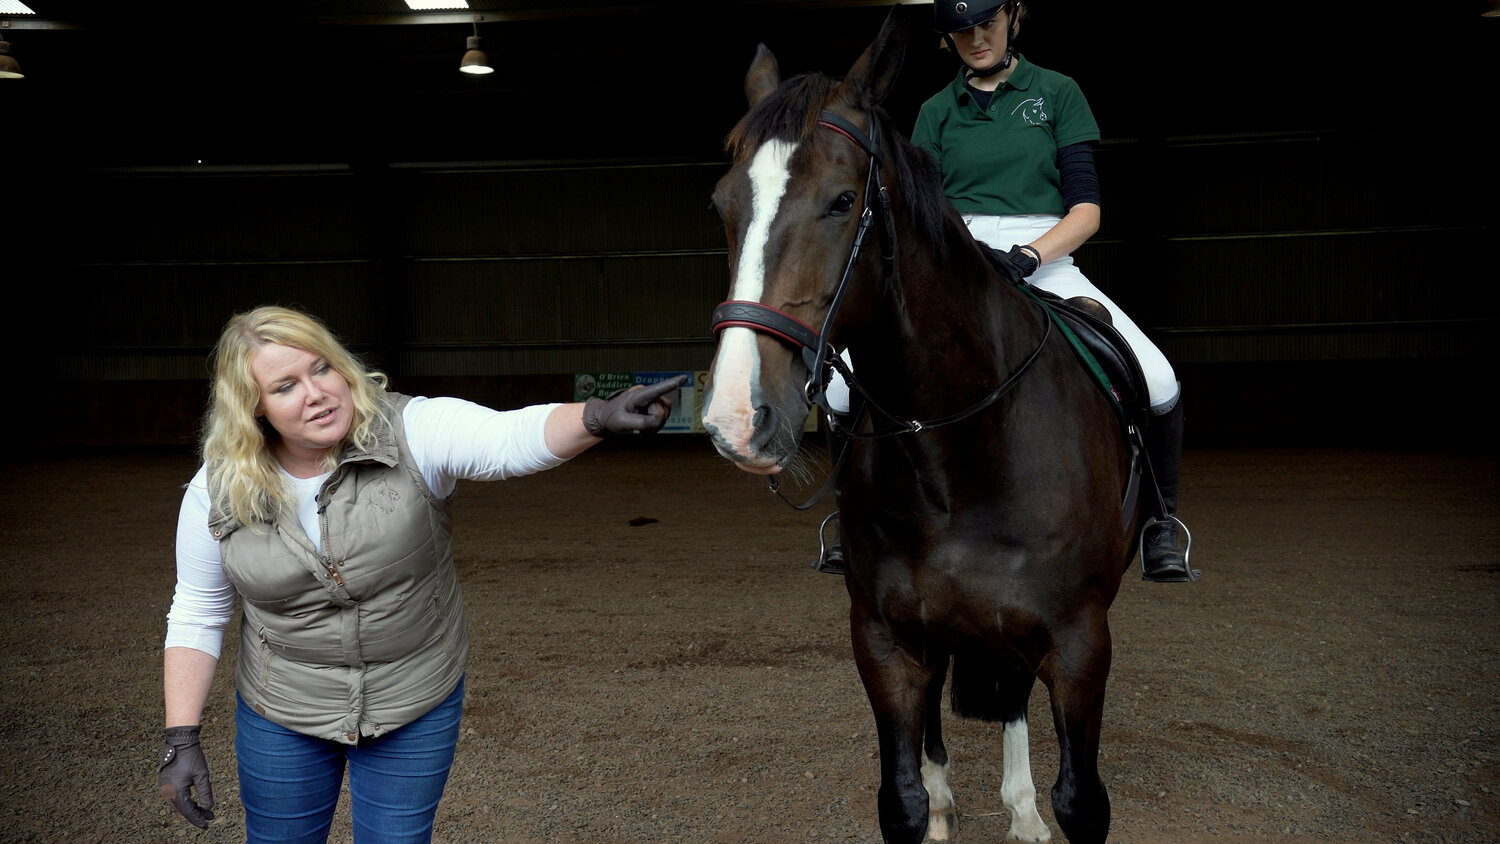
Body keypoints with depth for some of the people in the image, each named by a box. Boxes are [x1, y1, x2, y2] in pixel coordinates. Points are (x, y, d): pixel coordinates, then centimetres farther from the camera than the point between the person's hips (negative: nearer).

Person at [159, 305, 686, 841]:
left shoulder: (411, 433, -19)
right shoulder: (218, 494, -11)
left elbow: (513, 438, -36)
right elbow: (197, 616, -1)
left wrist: (600, 417, -56)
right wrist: (181, 739, -7)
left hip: (417, 708, -1)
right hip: (282, 716, 1)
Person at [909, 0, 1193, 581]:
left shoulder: (1056, 93, 9)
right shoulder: (937, 113, 15)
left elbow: (1085, 208, 0)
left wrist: (1026, 256, -18)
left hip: (1044, 265, -2)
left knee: (1157, 382, -26)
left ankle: (1160, 519, 1)